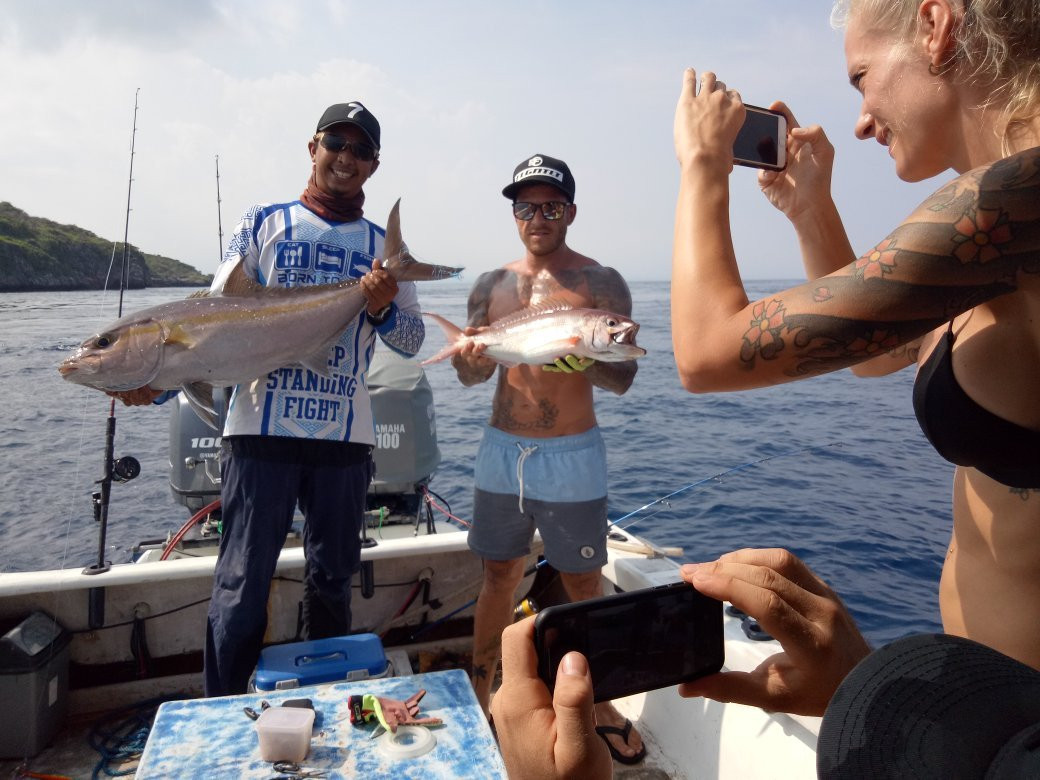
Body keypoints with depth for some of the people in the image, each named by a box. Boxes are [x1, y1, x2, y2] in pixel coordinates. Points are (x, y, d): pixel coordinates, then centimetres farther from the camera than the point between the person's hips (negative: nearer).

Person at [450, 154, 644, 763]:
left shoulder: (601, 283, -3)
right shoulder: (491, 286, 8)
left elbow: (623, 379, -7)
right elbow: (472, 377, 9)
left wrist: (586, 359, -29)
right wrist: (469, 357, -15)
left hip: (571, 456, -3)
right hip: (501, 449, 3)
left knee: (584, 583, 7)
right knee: (499, 576, 13)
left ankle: (598, 705, 26)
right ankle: (479, 701, 29)